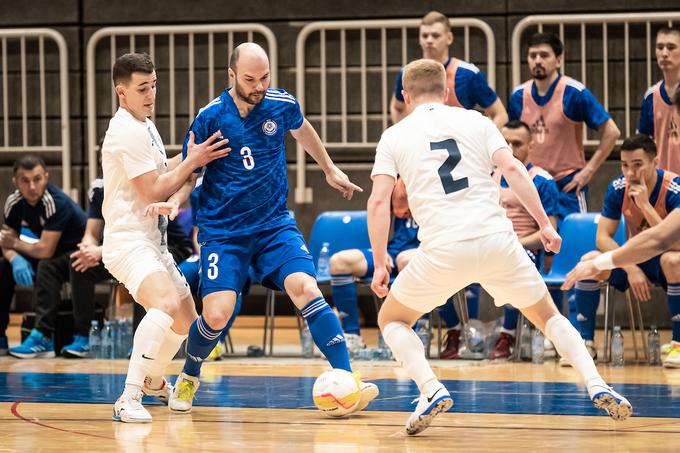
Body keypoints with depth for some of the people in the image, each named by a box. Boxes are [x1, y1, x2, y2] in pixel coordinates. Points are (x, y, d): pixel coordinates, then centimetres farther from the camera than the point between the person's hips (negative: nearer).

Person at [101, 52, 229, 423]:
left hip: (153, 243, 10)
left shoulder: (145, 126, 16)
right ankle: (128, 399, -38)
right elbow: (153, 192, -15)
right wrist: (193, 161, -9)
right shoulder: (128, 132, -16)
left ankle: (153, 379, 47)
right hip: (128, 242, -10)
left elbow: (163, 180, 24)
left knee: (186, 320, 22)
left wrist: (173, 201, 4)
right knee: (166, 303, -34)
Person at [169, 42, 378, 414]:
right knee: (216, 314, -14)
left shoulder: (282, 105, -3)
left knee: (306, 289, -21)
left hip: (275, 225, 2)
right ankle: (188, 379, 17)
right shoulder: (211, 116, -10)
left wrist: (330, 169, 34)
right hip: (222, 230, -2)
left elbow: (302, 130, 23)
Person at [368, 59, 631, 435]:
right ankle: (596, 385, 2)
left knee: (392, 320, 20)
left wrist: (380, 265, 4)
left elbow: (379, 200, 1)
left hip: (442, 250, -2)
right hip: (497, 241, 2)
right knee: (548, 317, 22)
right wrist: (544, 223, 3)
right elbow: (512, 169, 1)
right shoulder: (475, 121, 14)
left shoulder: (394, 136, 12)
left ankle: (431, 390, -5)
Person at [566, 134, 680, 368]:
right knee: (588, 263, -20)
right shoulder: (618, 189, -11)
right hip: (636, 258, 4)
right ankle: (586, 342, -9)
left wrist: (646, 205, -38)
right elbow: (603, 237, -12)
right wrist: (631, 268, -26)